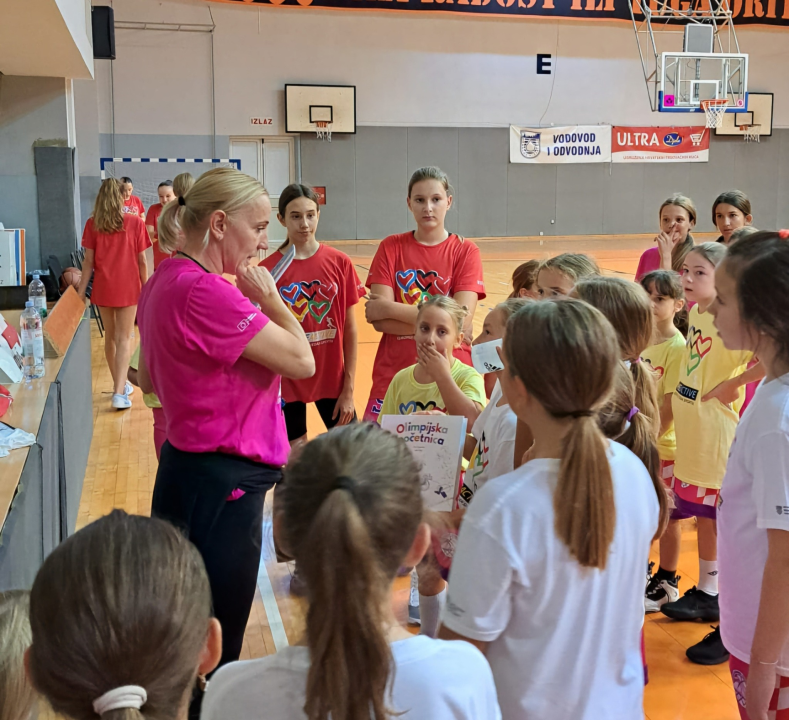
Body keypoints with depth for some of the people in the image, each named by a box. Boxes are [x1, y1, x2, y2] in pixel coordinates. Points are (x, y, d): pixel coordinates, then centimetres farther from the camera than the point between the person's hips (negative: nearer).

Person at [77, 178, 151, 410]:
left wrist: (80, 292, 4)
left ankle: (119, 384, 30)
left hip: (103, 287, 2)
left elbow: (88, 261, -3)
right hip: (128, 288, -2)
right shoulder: (135, 223, -6)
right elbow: (142, 261, -4)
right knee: (124, 339, -1)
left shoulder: (92, 224, -2)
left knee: (110, 336, 16)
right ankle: (119, 393, -10)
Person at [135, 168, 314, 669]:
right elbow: (302, 361, -21)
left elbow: (148, 379, 20)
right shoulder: (206, 292, -22)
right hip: (223, 481, -10)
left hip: (185, 468, 10)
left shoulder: (165, 281, 9)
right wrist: (269, 298, -9)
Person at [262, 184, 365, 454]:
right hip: (287, 382, 0)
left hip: (332, 379, 1)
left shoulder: (340, 263, -4)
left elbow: (350, 328, -1)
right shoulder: (269, 269, -6)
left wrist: (349, 388, -3)